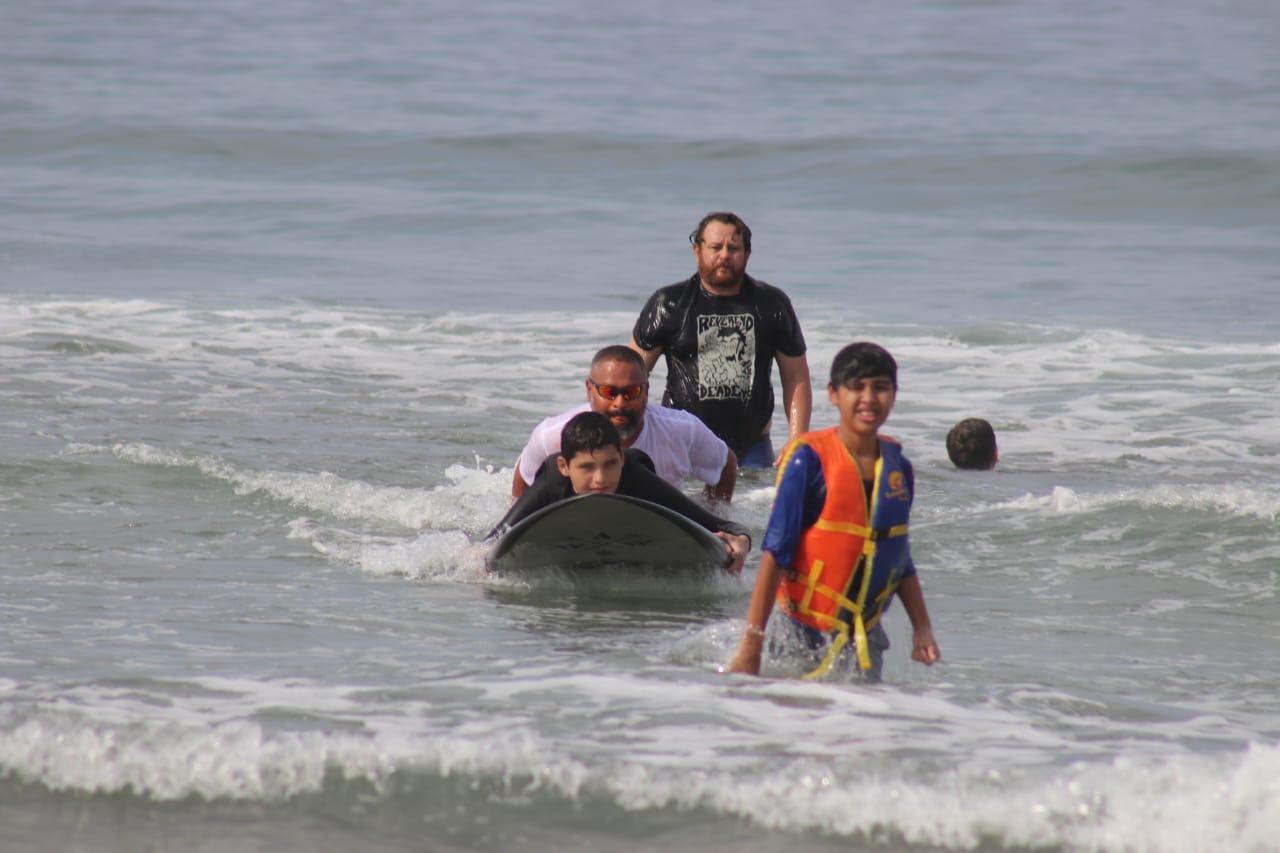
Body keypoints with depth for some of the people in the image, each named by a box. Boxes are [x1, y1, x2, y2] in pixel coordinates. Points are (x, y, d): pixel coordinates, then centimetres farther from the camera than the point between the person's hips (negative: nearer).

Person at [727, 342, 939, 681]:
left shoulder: (897, 466, 5)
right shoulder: (809, 459, -12)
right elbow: (775, 552, -14)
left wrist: (922, 627, 13)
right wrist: (751, 643, -17)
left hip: (866, 636, 5)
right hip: (805, 631, -5)